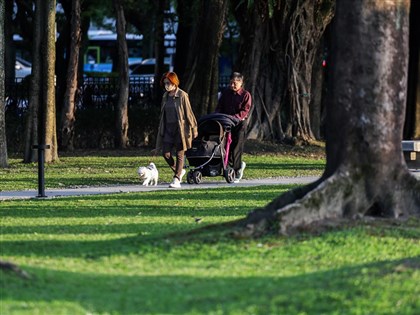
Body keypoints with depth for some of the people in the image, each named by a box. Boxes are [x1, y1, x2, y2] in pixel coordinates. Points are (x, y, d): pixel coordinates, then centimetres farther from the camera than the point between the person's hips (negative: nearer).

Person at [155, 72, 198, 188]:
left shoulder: (182, 95, -7)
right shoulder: (165, 96, 11)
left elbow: (188, 113, -6)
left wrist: (193, 128, -7)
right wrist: (161, 129, 18)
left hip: (180, 128, -6)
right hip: (168, 128, 6)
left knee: (179, 154, -3)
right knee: (166, 153, -1)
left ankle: (176, 180, -2)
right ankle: (179, 171, 22)